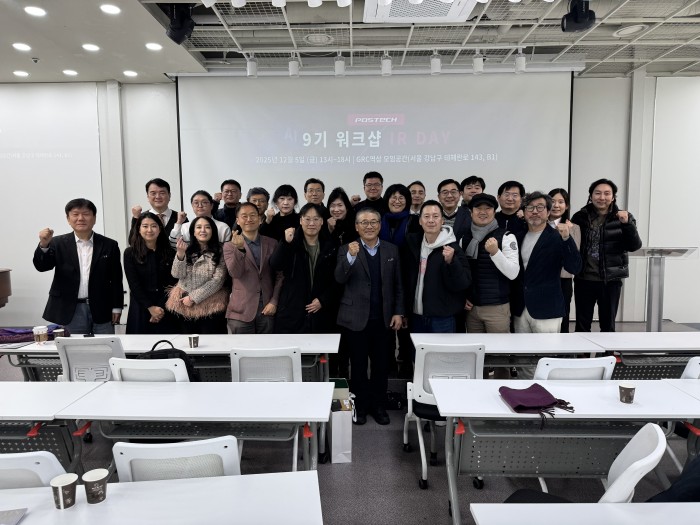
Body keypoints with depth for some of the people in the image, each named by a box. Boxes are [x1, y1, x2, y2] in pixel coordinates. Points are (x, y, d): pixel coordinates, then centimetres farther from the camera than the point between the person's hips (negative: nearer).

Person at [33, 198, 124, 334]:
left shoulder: (109, 245, 2)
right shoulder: (58, 243, 3)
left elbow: (116, 279, 3)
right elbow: (41, 266, -8)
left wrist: (117, 308, 1)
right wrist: (43, 245, -26)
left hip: (102, 310, 0)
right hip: (71, 311, 0)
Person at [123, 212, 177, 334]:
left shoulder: (170, 252, 4)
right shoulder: (130, 253, 1)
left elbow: (172, 283, 0)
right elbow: (134, 285, -5)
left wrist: (161, 307, -10)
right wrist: (150, 307, -12)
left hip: (166, 309, 1)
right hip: (141, 309, -1)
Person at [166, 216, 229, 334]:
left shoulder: (220, 252, -4)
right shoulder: (187, 250, 5)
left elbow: (218, 280, -10)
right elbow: (177, 274, -6)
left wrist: (193, 297, -12)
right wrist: (180, 253, -23)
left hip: (210, 305, -2)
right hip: (184, 303, 3)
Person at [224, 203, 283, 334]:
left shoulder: (272, 244, 8)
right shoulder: (229, 246, 3)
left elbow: (279, 276, 8)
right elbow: (235, 273, -12)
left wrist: (274, 302, -1)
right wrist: (239, 248, -26)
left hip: (267, 310, 2)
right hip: (241, 312, -1)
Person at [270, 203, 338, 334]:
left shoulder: (330, 247, 7)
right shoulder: (292, 243, 3)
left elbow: (335, 280, 9)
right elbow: (274, 265, -13)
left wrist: (323, 300, -4)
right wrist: (286, 243, -27)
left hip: (321, 314, 2)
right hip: (291, 311, -1)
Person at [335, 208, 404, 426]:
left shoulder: (391, 250, 6)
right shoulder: (346, 250, -3)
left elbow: (397, 285, 9)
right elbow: (340, 278, -18)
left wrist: (398, 312, 3)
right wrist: (351, 256, -33)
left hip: (382, 318, 2)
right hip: (356, 318, -2)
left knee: (381, 365, 11)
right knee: (358, 365, 8)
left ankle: (379, 406, 28)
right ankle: (360, 406, 25)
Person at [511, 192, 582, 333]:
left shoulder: (557, 237, -4)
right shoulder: (519, 237, 10)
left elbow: (574, 268, -14)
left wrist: (566, 238, -25)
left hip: (546, 311, -4)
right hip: (520, 310, 5)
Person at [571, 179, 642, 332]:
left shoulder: (622, 217, 0)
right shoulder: (580, 217, 1)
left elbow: (634, 246, -9)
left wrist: (627, 224, -23)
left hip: (610, 280, 0)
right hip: (584, 279, 1)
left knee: (608, 324, 11)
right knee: (582, 324, 9)